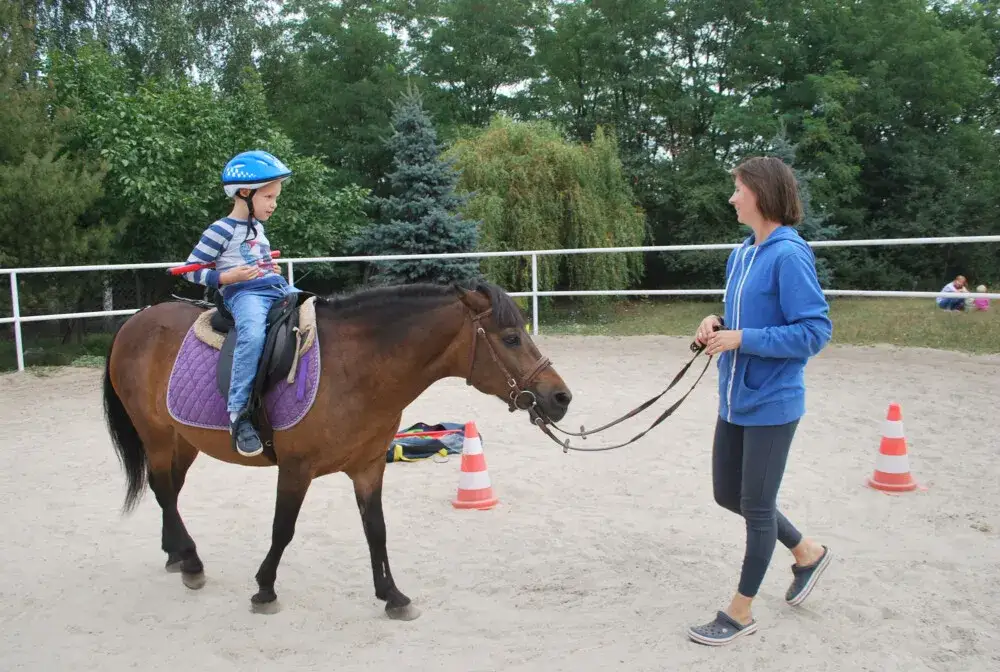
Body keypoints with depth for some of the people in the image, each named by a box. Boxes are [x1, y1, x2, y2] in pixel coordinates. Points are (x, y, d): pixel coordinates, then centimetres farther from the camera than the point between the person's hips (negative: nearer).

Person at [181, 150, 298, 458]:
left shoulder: (257, 226, 19)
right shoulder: (222, 230, -4)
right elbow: (192, 270, -5)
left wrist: (272, 269, 15)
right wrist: (226, 277, -17)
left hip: (280, 289, 9)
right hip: (244, 294, -9)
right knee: (253, 335, -37)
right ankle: (239, 414, -33)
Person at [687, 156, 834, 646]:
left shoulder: (789, 255, -18)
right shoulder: (741, 255, 7)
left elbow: (815, 331, -20)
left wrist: (741, 339, -23)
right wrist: (717, 323, -2)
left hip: (771, 403, -9)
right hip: (734, 400, 9)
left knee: (756, 506, 5)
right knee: (727, 495, 19)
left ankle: (740, 612, 23)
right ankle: (807, 552, 41)